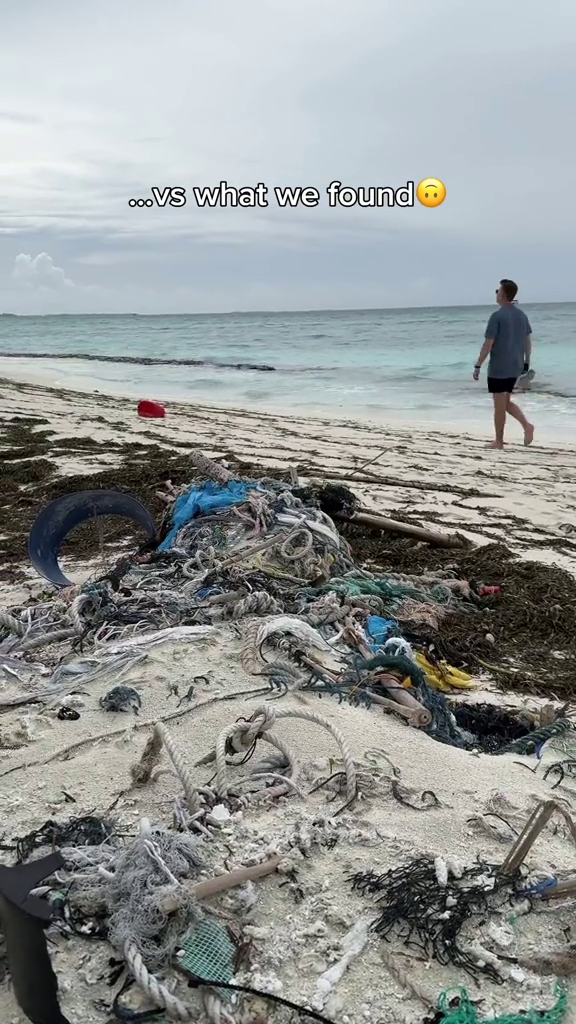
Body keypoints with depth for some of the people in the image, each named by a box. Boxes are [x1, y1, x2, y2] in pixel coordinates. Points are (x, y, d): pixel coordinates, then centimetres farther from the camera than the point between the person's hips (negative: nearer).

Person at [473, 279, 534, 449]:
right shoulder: (522, 315, 7)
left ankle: (499, 441, 10)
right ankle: (526, 425, 0)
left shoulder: (497, 316, -14)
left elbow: (488, 345, -15)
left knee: (499, 405, 3)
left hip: (498, 368, -7)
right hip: (515, 367, 7)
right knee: (506, 402, 19)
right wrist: (526, 362, 22)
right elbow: (528, 341, 12)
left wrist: (478, 366, -9)